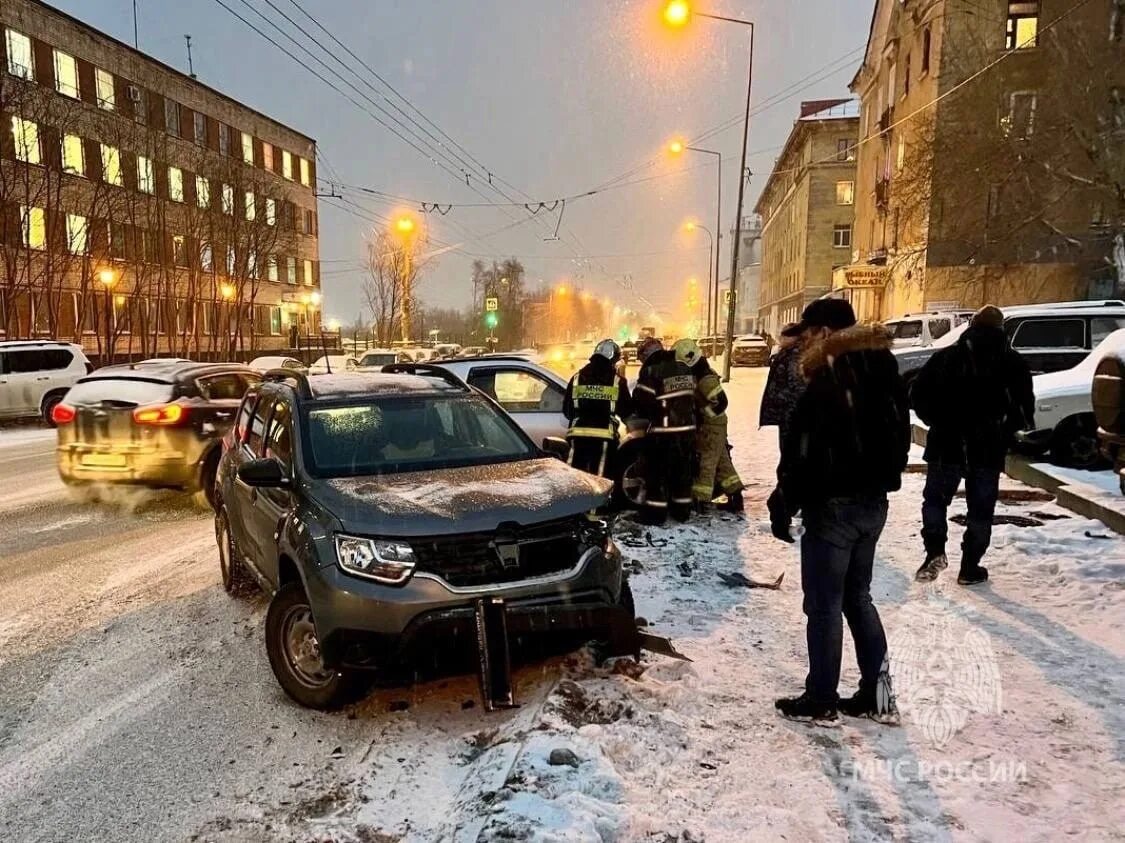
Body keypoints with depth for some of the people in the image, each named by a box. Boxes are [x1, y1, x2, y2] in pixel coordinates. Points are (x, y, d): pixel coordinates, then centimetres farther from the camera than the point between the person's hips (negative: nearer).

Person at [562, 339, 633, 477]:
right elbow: (626, 410, 4)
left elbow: (566, 409, 13)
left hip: (578, 434, 3)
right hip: (603, 436, -2)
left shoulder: (577, 378, 8)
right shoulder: (618, 381, 0)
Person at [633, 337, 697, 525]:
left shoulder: (651, 371, -11)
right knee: (682, 471, 15)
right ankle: (682, 510, 22)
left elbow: (641, 400, -13)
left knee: (656, 472, 2)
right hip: (687, 428, 7)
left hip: (663, 431, -7)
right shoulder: (683, 367, 10)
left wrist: (642, 413, 6)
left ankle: (655, 512, 4)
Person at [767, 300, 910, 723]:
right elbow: (898, 437, 15)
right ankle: (876, 690, 22)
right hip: (873, 501, 9)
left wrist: (783, 505, -10)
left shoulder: (827, 381, -18)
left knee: (824, 605, 2)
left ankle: (820, 699, 12)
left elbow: (803, 453, -18)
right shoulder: (881, 370, 8)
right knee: (857, 596, 19)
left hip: (834, 505, -9)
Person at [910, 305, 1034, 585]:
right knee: (980, 509, 10)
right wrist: (1005, 433, 14)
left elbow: (917, 394, -1)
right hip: (988, 449, 0)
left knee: (935, 498, 13)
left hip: (947, 444, 0)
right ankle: (970, 567, 13)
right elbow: (1025, 407, -1)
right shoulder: (1013, 362, 2)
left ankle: (935, 551, -5)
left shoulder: (947, 356, 2)